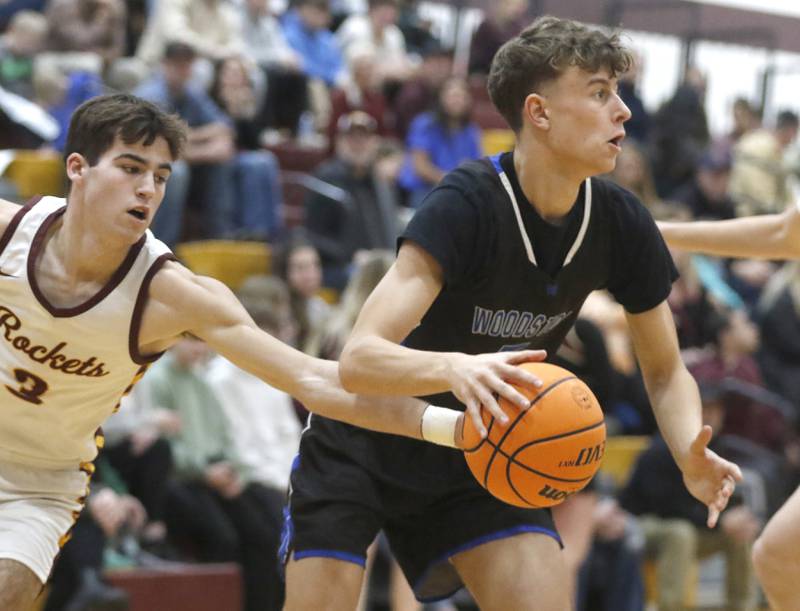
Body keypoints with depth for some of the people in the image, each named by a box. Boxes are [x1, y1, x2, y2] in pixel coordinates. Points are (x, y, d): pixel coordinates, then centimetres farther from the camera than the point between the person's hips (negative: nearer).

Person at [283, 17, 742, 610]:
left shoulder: (621, 224, -12)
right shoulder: (468, 204, -29)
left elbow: (665, 371, 2)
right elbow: (360, 359, -37)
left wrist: (692, 455, -19)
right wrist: (453, 368, -58)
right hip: (365, 444, -4)